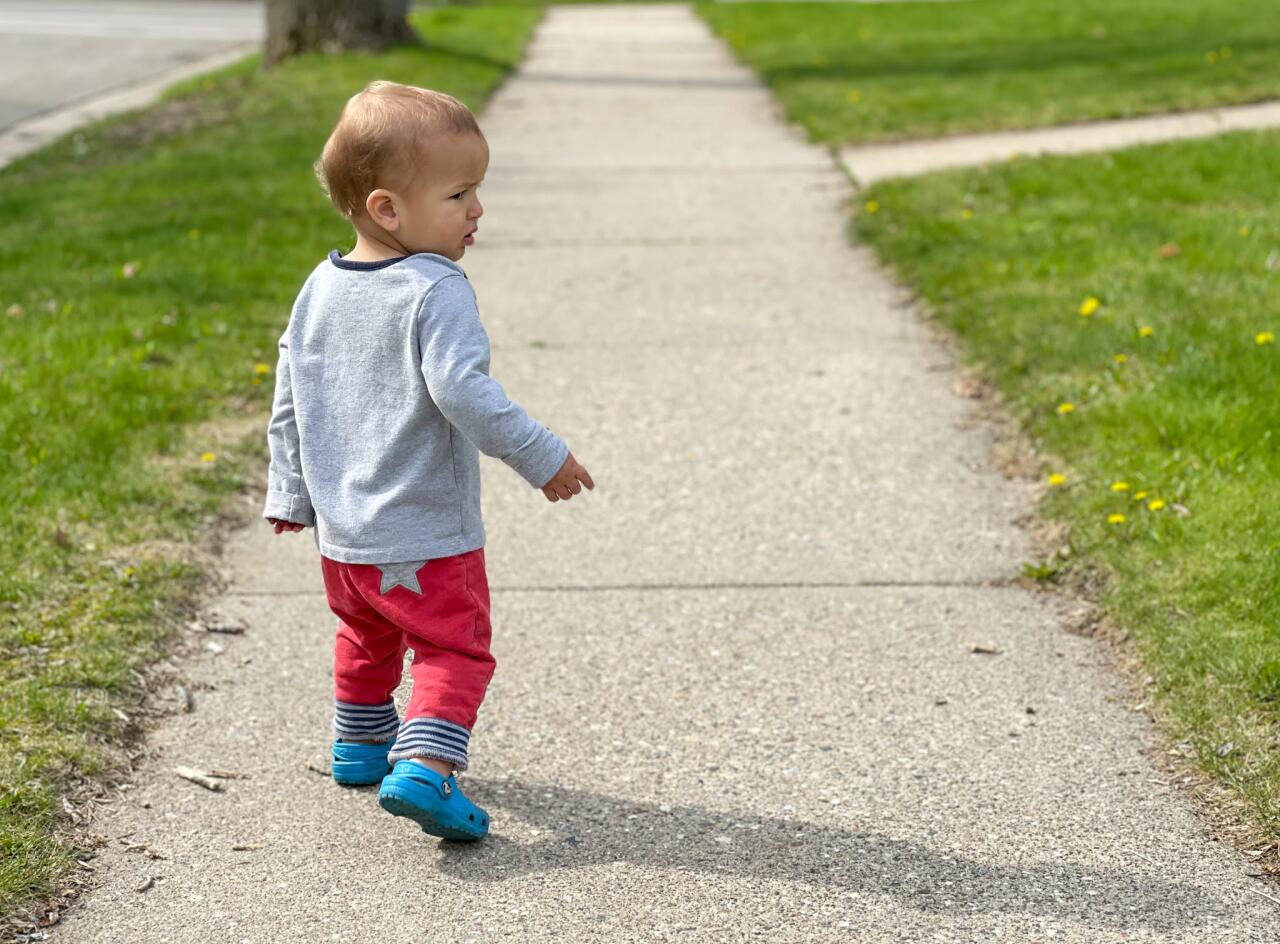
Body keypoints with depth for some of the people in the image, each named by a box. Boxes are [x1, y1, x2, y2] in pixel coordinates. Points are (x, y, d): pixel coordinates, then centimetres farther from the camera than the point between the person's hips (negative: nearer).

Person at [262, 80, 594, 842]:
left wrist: (290, 494, 20)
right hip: (427, 536, -7)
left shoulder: (319, 290, 5)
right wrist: (540, 456, -22)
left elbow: (289, 402, 11)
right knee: (455, 651, 1)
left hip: (342, 534, 8)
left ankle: (361, 744, 43)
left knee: (366, 637, 28)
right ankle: (425, 766, -16)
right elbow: (461, 389, -29)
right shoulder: (436, 291, -19)